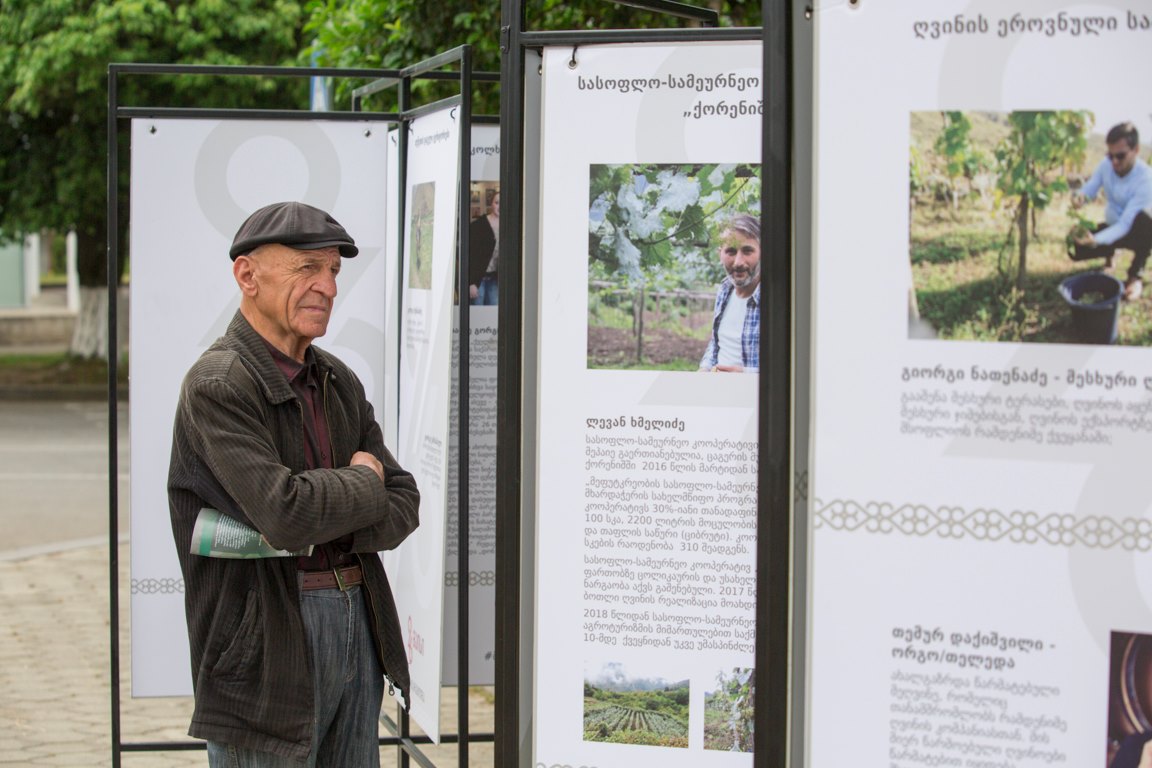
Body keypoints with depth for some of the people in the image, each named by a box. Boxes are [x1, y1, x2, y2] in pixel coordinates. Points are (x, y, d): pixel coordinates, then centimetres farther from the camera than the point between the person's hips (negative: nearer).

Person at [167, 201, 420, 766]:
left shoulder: (339, 382, 13)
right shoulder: (217, 386, -13)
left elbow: (403, 505, 9)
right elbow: (284, 511, -26)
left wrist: (322, 524, -12)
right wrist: (363, 482, -6)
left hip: (358, 627, 8)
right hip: (270, 649, -8)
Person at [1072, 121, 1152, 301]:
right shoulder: (1106, 165, -16)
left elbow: (1126, 224, -36)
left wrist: (1096, 240, -50)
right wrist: (1080, 196, -31)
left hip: (1137, 232, -5)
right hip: (1113, 226, 5)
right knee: (1076, 248, -20)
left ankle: (1135, 276, -19)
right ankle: (1109, 254, 18)